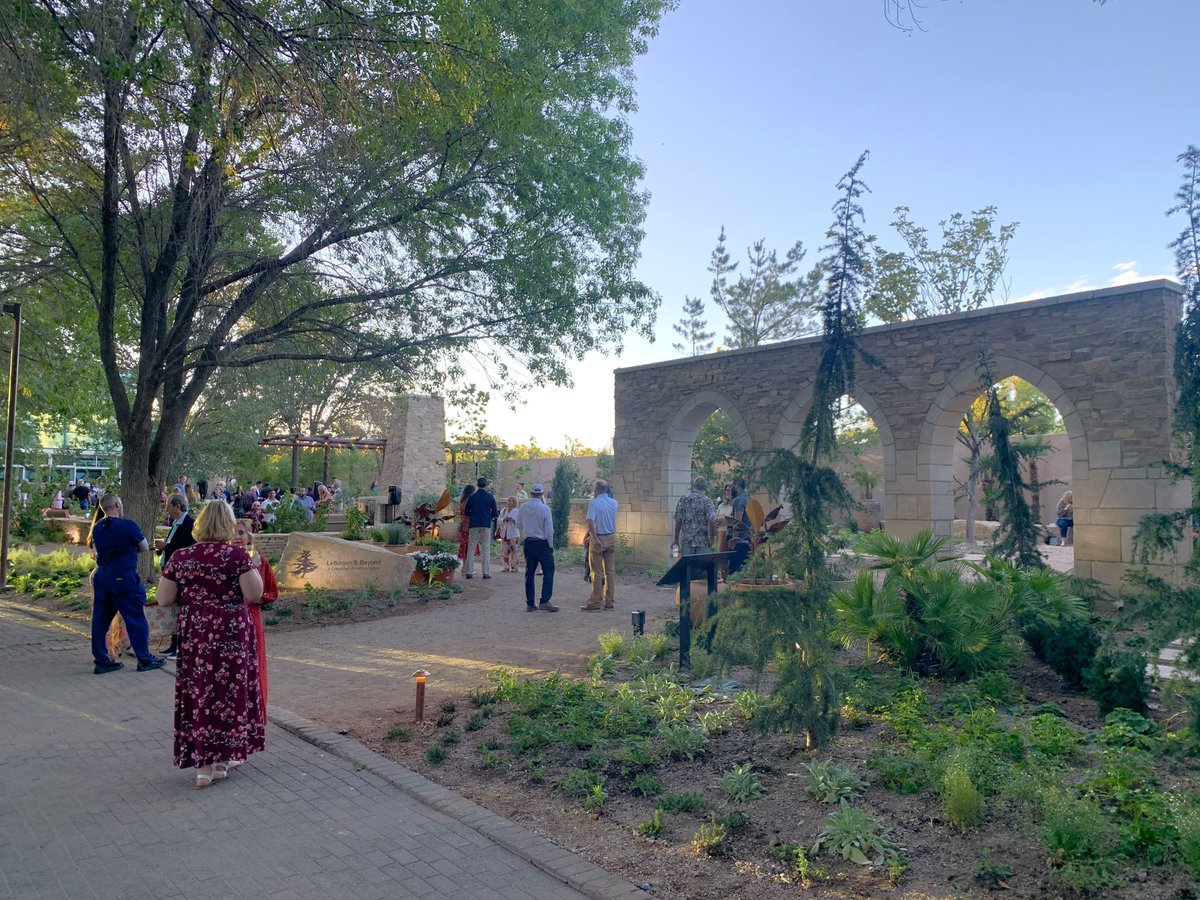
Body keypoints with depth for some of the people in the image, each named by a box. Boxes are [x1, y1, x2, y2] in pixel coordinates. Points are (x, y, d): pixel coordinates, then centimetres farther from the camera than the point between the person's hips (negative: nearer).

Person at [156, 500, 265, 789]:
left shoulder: (181, 557, 0)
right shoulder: (237, 555, -10)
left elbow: (164, 600, 2)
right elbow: (254, 595, -13)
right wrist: (253, 568, 2)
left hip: (194, 637, 2)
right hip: (232, 636, -2)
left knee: (199, 694, 10)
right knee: (229, 692, 11)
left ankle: (203, 765, 11)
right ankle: (221, 760, 20)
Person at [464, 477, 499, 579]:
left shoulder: (471, 497, 0)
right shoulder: (490, 497, -2)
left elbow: (467, 513, 6)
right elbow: (495, 513, 0)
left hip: (474, 525, 1)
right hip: (486, 525, -1)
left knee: (471, 548, 5)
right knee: (486, 548, 4)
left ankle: (469, 572, 2)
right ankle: (486, 572, 0)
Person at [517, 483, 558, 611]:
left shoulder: (523, 507, -1)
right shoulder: (545, 508, -13)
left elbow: (519, 524, 10)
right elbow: (549, 530, -11)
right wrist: (551, 546, -1)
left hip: (528, 542, 5)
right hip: (542, 543, -5)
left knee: (529, 572, 11)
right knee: (548, 571, 1)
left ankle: (530, 603, 13)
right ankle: (544, 602, -8)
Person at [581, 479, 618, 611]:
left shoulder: (594, 503, -12)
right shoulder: (614, 503, 5)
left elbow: (590, 522, -22)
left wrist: (595, 539, -20)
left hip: (598, 538, -5)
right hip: (611, 538, 5)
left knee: (597, 572, 0)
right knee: (610, 570, 9)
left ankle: (595, 601, 3)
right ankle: (609, 601, 13)